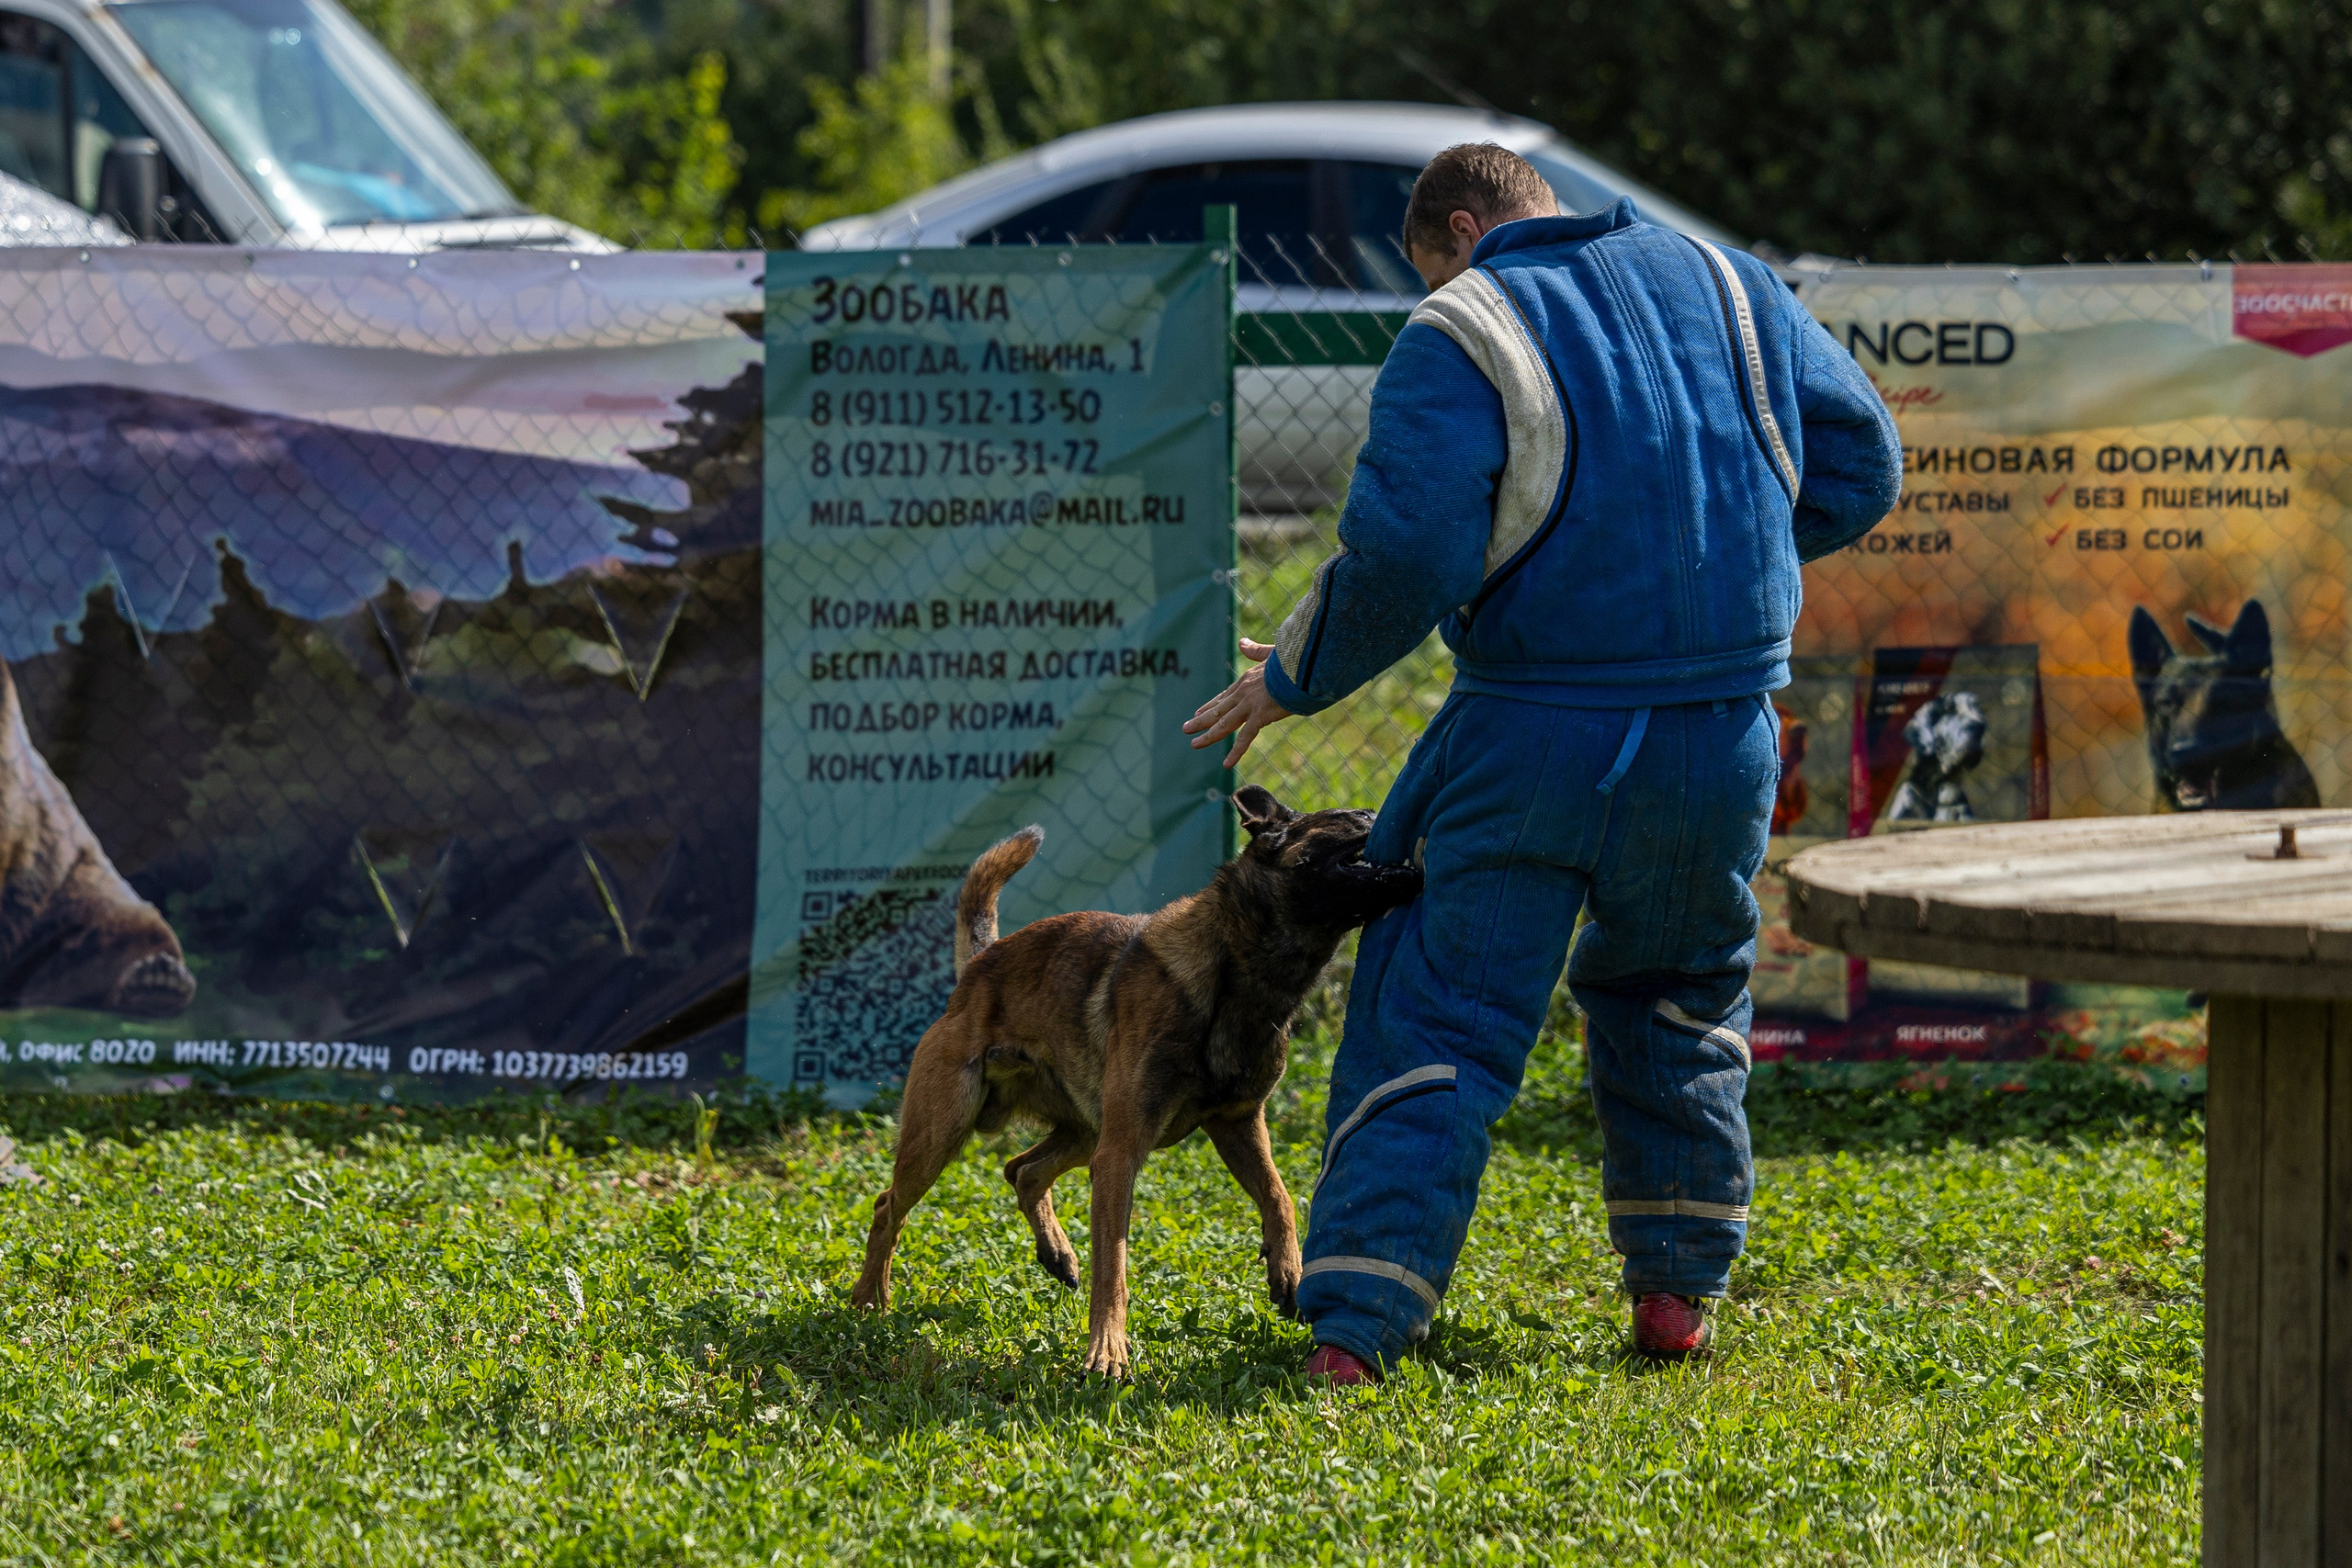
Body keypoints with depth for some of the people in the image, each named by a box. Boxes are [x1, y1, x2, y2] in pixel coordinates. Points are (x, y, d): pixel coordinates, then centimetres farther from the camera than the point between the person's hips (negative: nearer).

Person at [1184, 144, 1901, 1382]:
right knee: (1677, 993, 26)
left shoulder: (1462, 338, -6)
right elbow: (1858, 461, 13)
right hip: (1723, 737, 4)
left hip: (1534, 733, -4)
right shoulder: (1722, 286, 9)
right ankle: (1677, 1288, 24)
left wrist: (1294, 679, -2)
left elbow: (1403, 558, -16)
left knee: (1440, 1014, 1)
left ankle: (1355, 1321, -8)